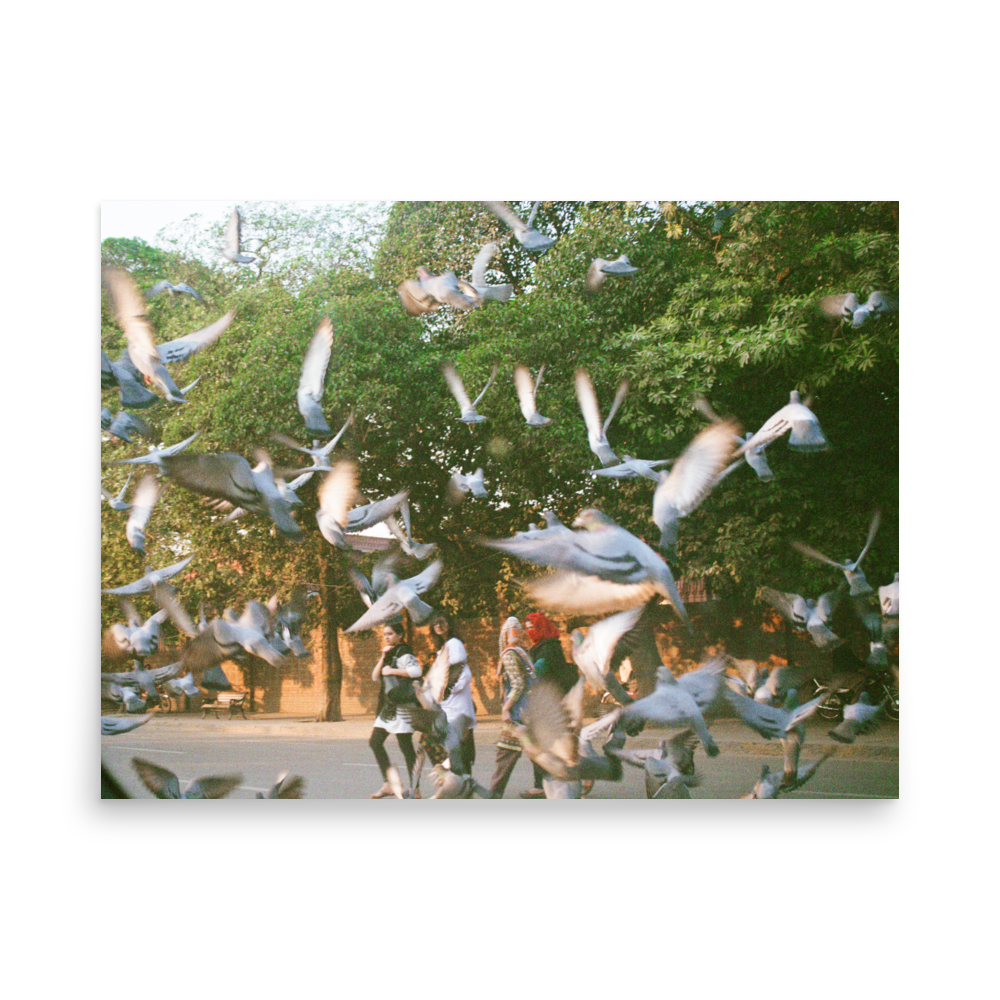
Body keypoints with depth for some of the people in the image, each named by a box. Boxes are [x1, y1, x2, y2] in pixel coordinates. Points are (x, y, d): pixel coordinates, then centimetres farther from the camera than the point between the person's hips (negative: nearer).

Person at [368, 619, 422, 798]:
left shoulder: (403, 653, -10)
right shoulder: (389, 654, 17)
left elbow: (416, 670, -27)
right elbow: (375, 676, 12)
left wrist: (391, 670, -19)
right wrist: (383, 657, -1)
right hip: (388, 706, 10)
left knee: (405, 746, -7)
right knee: (375, 742, 7)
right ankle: (387, 784, 13)